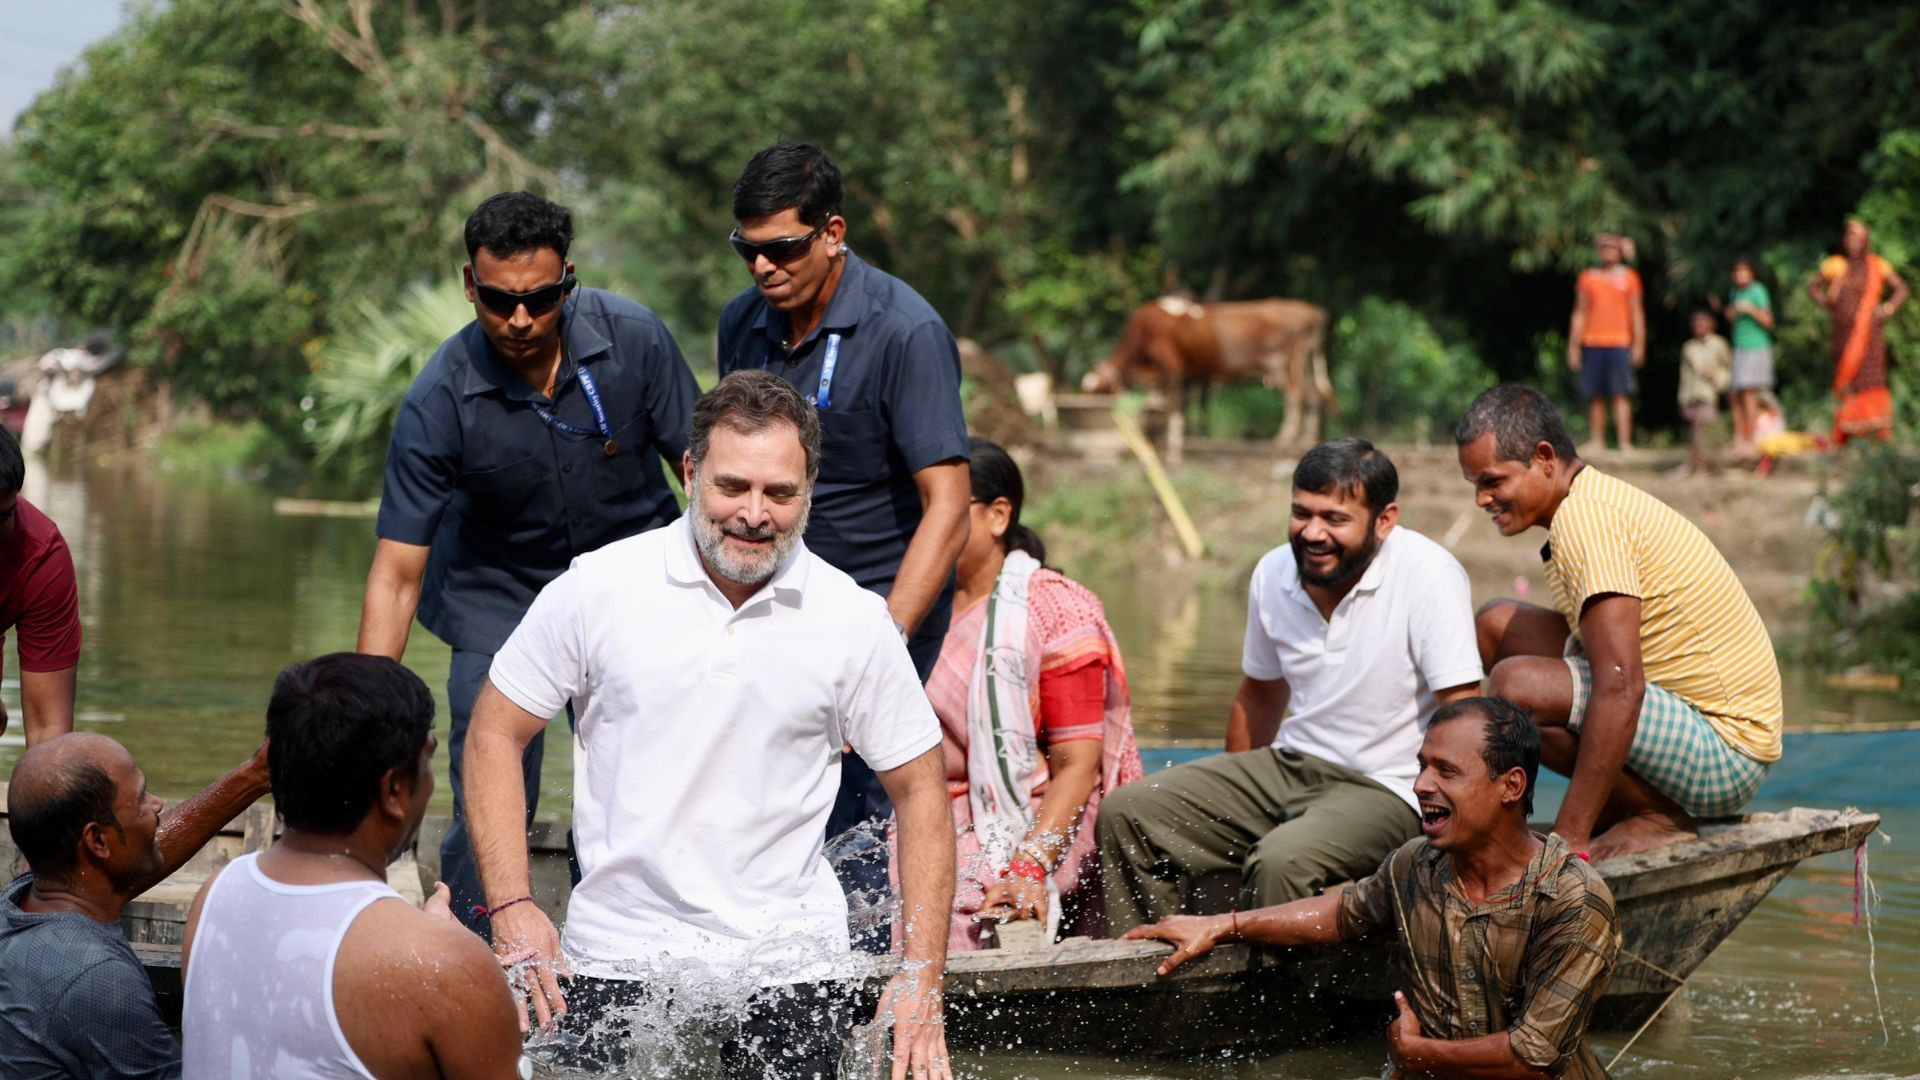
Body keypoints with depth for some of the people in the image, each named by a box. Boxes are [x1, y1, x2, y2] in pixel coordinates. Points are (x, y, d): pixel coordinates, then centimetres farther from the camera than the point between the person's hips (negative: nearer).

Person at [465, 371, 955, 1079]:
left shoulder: (854, 620, -1)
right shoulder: (599, 588, -3)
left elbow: (919, 789, 6)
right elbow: (496, 734, 5)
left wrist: (922, 980, -1)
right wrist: (511, 907, -5)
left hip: (789, 963, 1)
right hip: (618, 960, 0)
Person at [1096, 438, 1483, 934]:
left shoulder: (1428, 575, -15)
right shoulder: (1274, 573, 4)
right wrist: (1224, 807, 20)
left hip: (1384, 789, -7)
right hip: (1288, 765, 7)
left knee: (1282, 861, -36)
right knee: (1125, 815, -8)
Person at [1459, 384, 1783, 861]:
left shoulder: (1584, 515, -20)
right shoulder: (1596, 500, 11)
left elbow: (1619, 686, -30)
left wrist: (1569, 839, -29)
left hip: (1725, 751, -11)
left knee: (1517, 684, -29)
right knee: (1497, 625, 12)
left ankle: (1659, 815, -9)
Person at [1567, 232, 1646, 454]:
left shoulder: (1629, 276, 9)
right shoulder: (1587, 277, 12)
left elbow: (1637, 312, 8)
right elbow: (1579, 313, 14)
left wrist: (1639, 344, 0)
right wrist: (1573, 345, 8)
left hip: (1620, 344, -2)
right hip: (1592, 343, 2)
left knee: (1621, 395, -9)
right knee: (1595, 396, 2)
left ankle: (1625, 443, -12)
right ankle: (1596, 441, 8)